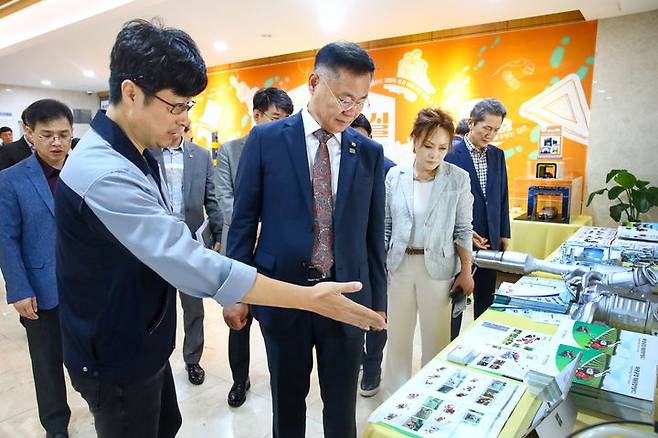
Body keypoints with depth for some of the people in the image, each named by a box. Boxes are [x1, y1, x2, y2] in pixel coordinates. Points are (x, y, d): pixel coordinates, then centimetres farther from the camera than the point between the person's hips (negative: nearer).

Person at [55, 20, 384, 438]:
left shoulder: (135, 155, 2)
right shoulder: (104, 172, -31)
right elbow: (190, 265, -36)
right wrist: (312, 298, -34)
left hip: (142, 342, 9)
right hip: (115, 356, -8)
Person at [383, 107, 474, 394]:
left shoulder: (458, 179, -4)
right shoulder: (395, 175, -1)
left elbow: (463, 229, 1)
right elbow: (384, 225, 4)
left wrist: (466, 271, -1)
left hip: (438, 267, -1)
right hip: (398, 265, 2)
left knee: (436, 338, 9)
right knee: (398, 335, 12)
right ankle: (397, 397, 32)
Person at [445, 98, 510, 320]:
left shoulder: (497, 155, 9)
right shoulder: (451, 154, -11)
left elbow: (502, 196, 14)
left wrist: (504, 234, 11)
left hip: (490, 241, 6)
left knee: (486, 300, 15)